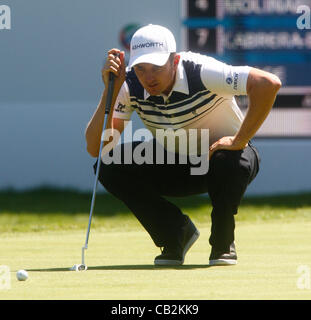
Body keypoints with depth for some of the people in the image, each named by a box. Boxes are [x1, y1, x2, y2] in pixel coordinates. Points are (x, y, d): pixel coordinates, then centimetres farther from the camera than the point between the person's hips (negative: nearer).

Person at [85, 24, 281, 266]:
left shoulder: (201, 73, -30)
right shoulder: (130, 85, -18)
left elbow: (269, 83, -42)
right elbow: (96, 148, -23)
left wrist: (239, 141, -35)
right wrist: (111, 91, -31)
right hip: (175, 162, 4)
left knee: (229, 163, -41)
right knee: (109, 164, -20)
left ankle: (223, 243, -9)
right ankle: (176, 234, -1)